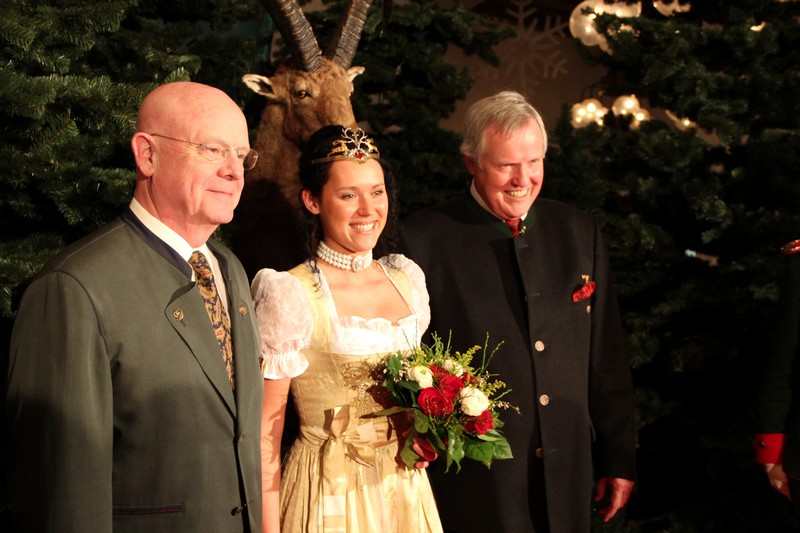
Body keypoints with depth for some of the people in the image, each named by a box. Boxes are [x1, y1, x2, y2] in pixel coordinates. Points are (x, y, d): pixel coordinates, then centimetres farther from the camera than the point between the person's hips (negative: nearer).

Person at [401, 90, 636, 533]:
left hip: (567, 479, 4)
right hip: (473, 486, -4)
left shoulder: (578, 233, 5)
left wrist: (619, 460, 10)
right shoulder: (423, 239, -10)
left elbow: (607, 361, 9)